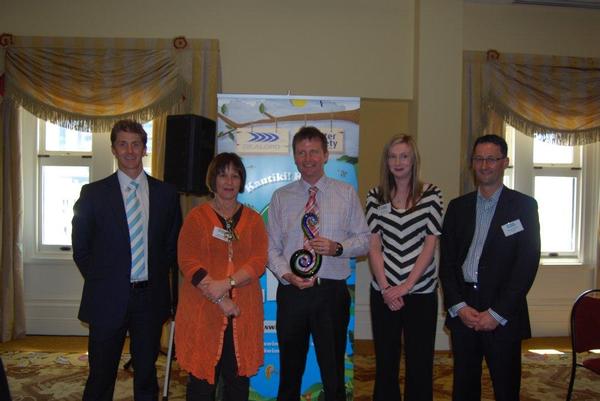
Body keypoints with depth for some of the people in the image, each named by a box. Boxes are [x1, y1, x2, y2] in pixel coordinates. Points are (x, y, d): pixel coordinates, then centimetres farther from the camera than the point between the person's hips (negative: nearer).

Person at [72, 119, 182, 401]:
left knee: (146, 373, 15)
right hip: (108, 300, -1)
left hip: (151, 297, 2)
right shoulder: (93, 193, -1)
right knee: (101, 376, 11)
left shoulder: (166, 193, 3)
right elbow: (81, 248, 4)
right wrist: (100, 282, 0)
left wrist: (158, 277, 3)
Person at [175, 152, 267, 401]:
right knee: (202, 379, 5)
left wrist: (227, 283, -18)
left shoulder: (253, 219, 9)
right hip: (203, 311, -2)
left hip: (243, 313, 2)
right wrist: (220, 300, -14)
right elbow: (188, 263, -7)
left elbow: (259, 262, -2)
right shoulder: (197, 217, 3)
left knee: (238, 379, 7)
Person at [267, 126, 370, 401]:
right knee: (290, 371, 14)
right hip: (291, 291, 1)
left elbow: (364, 240, 4)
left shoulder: (346, 194, 4)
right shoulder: (281, 197, 6)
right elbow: (271, 247, 4)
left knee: (333, 372, 9)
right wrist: (287, 275, -13)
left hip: (332, 292, -1)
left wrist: (337, 247, -15)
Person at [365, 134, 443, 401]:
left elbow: (430, 244, -3)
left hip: (421, 290, -1)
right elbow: (374, 246, 2)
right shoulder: (376, 196, 4)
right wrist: (386, 289, -7)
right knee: (385, 361, 11)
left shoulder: (431, 194, 0)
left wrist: (406, 285, -10)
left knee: (420, 362, 7)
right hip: (384, 292, 2)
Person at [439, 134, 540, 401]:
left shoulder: (524, 206, 0)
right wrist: (458, 306, -5)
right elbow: (446, 261, 7)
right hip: (462, 311, 3)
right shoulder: (458, 207, 10)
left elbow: (528, 263, -6)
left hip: (503, 315, -3)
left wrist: (498, 313, -11)